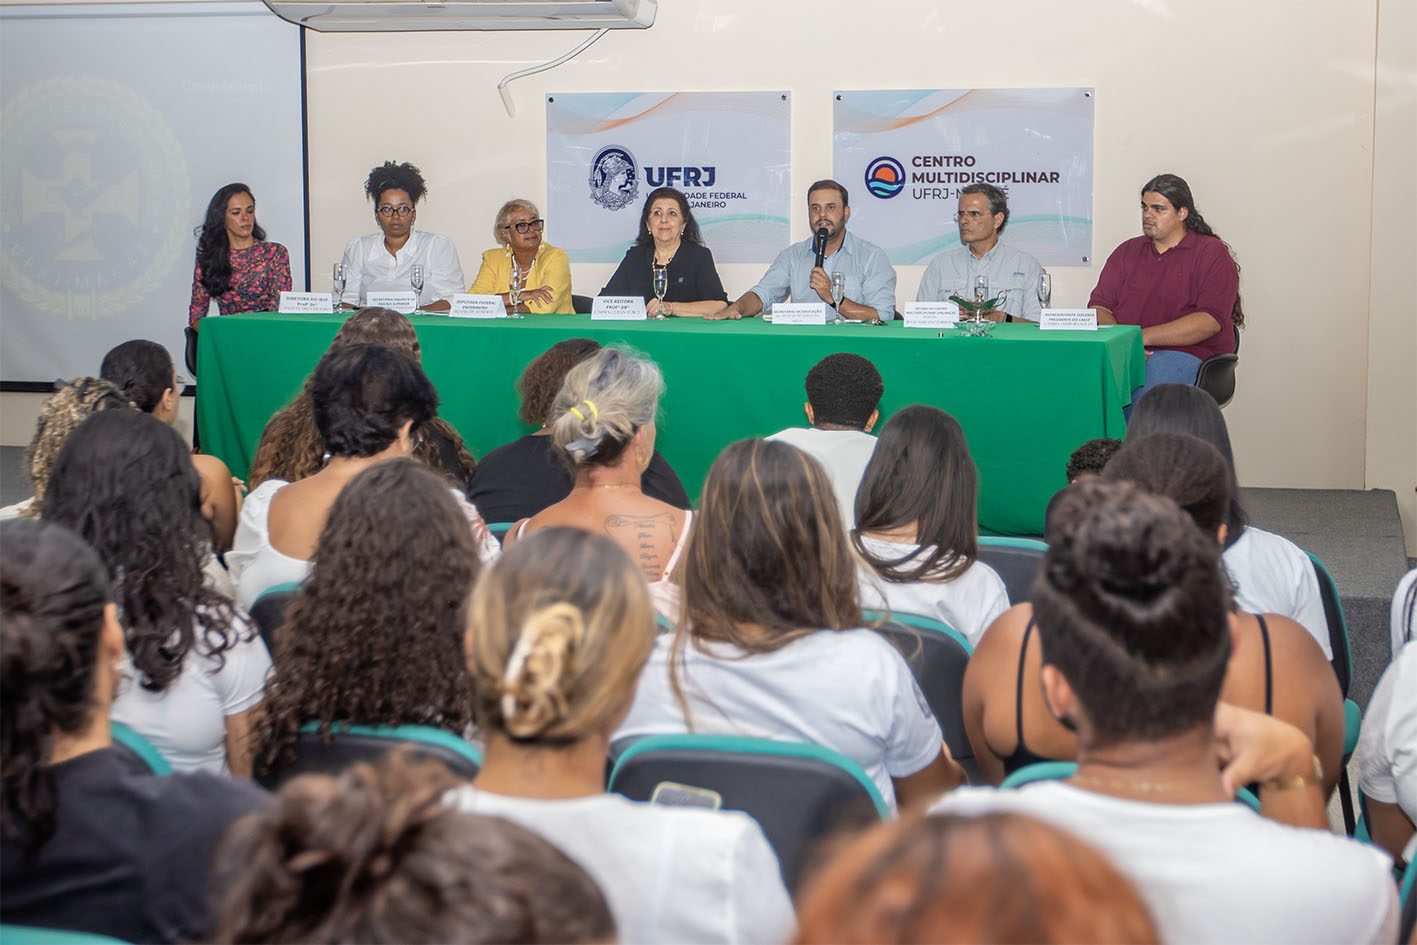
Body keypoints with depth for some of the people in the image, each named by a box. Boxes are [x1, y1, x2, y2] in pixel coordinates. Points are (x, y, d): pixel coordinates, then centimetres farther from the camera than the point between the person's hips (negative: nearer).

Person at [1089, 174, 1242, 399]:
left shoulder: (1212, 252, 6)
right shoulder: (1127, 251, 22)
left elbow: (1210, 321, -8)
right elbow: (1099, 306, 13)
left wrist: (1142, 337, -15)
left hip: (1185, 352, -4)